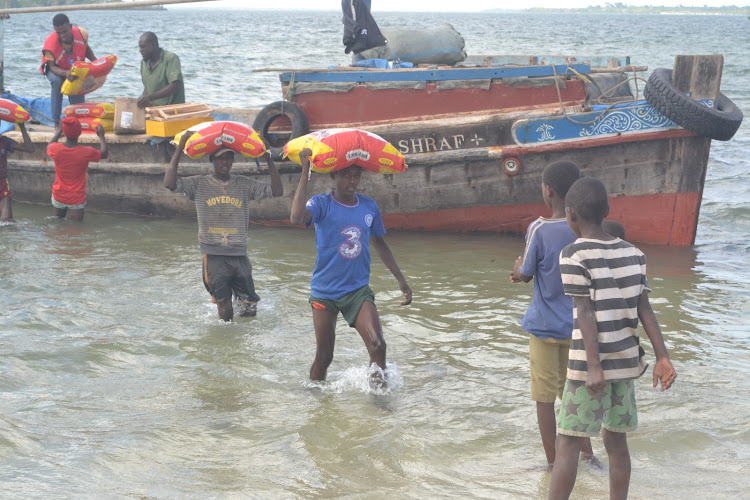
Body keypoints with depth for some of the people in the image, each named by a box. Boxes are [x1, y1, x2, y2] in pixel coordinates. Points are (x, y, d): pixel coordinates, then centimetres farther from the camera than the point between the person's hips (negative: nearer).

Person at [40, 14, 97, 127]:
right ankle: (56, 123, -34)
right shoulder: (50, 43, -37)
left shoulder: (82, 34, -26)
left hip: (76, 68, 4)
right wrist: (65, 73, -53)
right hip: (56, 70, -4)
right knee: (57, 81, -37)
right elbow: (52, 67, -31)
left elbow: (86, 48, -2)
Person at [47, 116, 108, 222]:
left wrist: (57, 132, 27)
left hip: (58, 196, 3)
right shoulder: (87, 152, -19)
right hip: (77, 199, -3)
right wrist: (101, 136, 18)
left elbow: (49, 148, 14)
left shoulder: (56, 149, -14)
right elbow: (104, 154, 3)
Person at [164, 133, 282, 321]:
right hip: (214, 255, -2)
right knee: (225, 315, -3)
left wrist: (268, 159, -5)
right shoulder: (200, 184, 2)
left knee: (250, 311, 4)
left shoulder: (244, 184, 6)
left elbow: (277, 191, 0)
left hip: (239, 255, 2)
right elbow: (169, 183, -11)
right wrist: (179, 149, -11)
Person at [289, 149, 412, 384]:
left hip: (358, 290, 2)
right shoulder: (321, 204, -10)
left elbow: (380, 244, 17)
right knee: (324, 356, 6)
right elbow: (296, 217, -33)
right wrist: (305, 173, -31)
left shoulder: (369, 206, 2)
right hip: (325, 292, -2)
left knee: (378, 345, -17)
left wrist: (401, 281, 18)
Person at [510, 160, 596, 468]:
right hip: (577, 325, 5)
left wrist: (518, 268, 15)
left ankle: (553, 463, 11)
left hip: (544, 326, -4)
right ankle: (586, 451, 23)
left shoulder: (539, 229, -16)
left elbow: (525, 275, -8)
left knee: (544, 396, 6)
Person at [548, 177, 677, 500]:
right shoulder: (633, 254, 4)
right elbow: (644, 308, 1)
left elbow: (585, 313, -16)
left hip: (589, 364, -5)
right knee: (615, 439, 13)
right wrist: (662, 358, -1)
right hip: (626, 361, 6)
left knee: (568, 441, 0)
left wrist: (593, 367, -18)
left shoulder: (574, 256, -13)